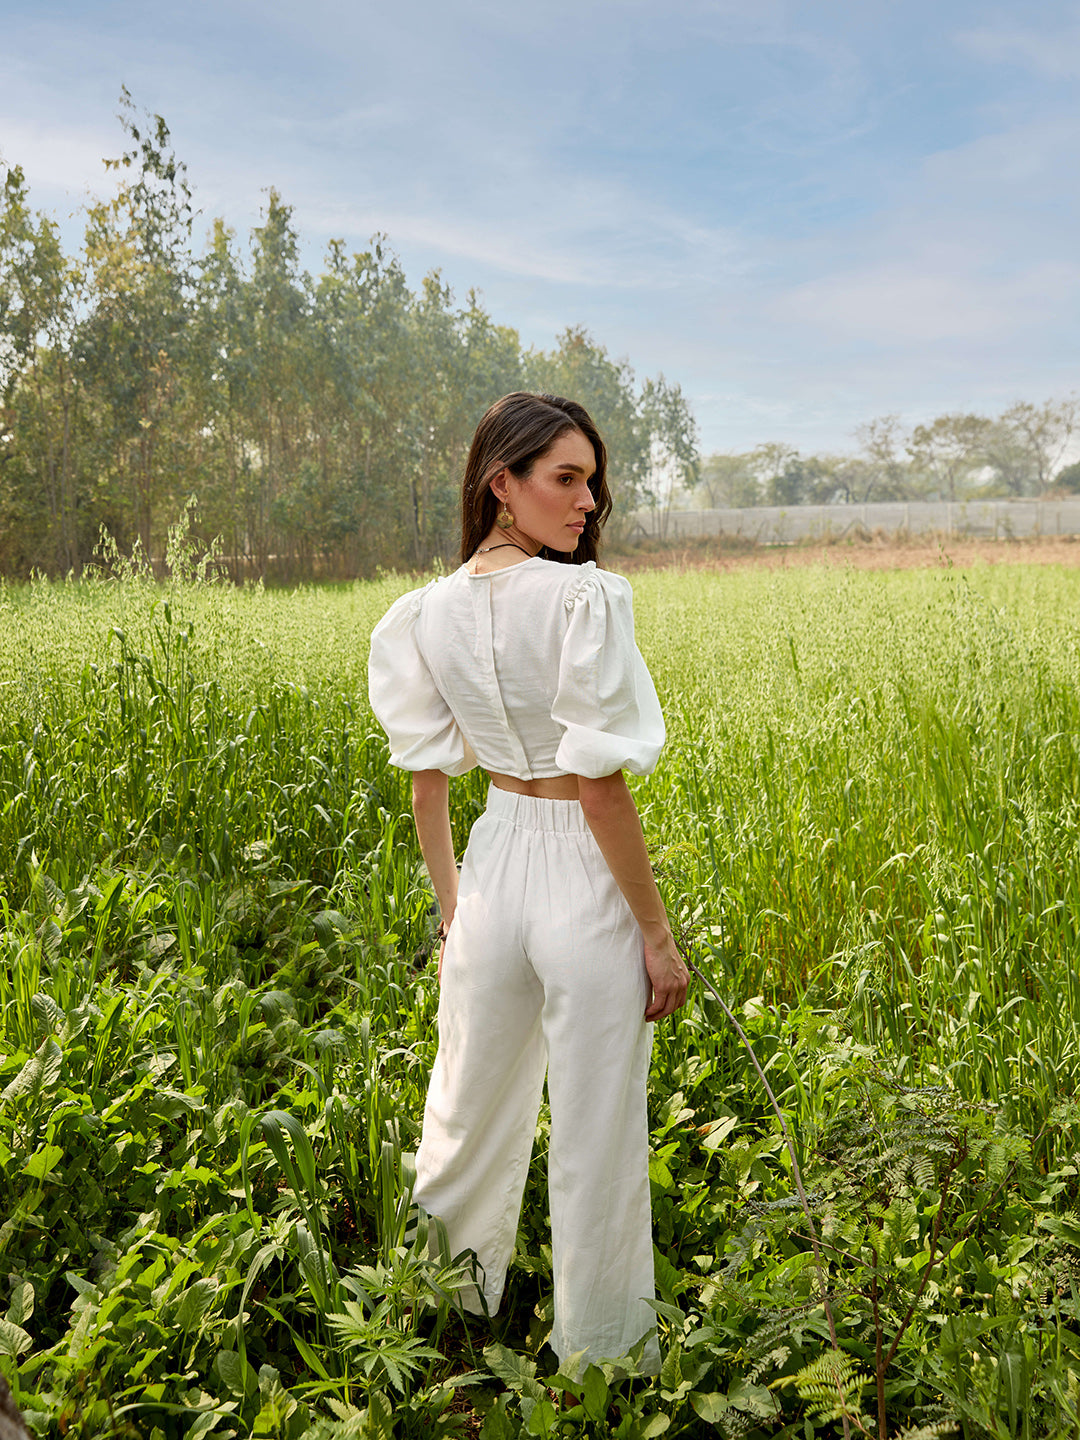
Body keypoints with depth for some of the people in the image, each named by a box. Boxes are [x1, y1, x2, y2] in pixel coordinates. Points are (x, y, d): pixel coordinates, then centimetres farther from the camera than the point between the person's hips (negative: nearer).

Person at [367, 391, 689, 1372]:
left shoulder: (432, 610, 1)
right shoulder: (585, 599, -18)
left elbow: (428, 781, 6)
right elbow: (600, 787, -19)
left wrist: (452, 909, 17)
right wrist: (658, 935, -10)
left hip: (494, 860, 6)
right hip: (585, 882, -6)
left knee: (470, 1115, 24)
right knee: (597, 1140, 12)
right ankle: (598, 1351, 33)